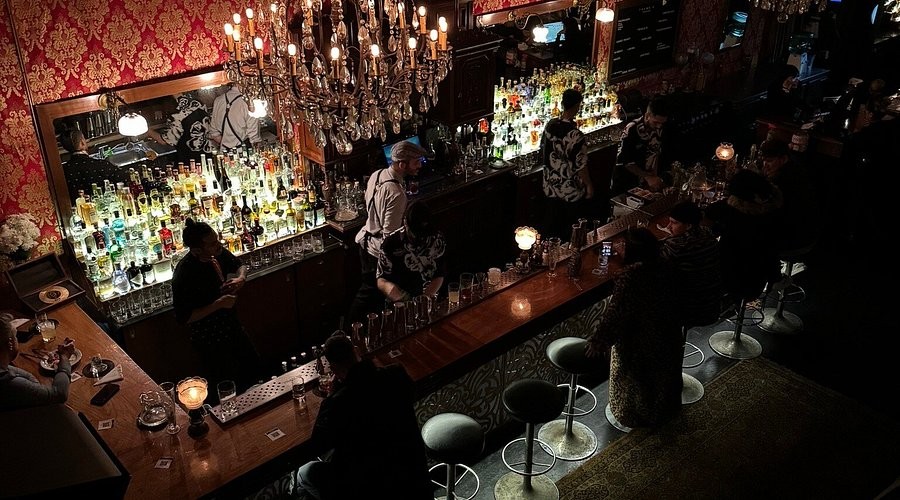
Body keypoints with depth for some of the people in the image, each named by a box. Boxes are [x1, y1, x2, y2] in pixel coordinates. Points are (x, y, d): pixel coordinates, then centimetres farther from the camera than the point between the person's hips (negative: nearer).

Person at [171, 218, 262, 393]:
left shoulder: (217, 253, -11)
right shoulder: (184, 275, -30)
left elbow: (239, 265, 10)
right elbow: (183, 317, -25)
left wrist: (241, 278, -13)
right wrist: (219, 304, -28)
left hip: (231, 327, 7)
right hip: (210, 341, -7)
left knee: (253, 367, 23)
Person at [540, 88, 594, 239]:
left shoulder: (550, 125, -9)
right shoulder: (576, 136, -28)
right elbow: (581, 166, -21)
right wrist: (589, 185, -5)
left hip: (551, 187, 6)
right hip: (572, 192, -6)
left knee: (552, 228, 20)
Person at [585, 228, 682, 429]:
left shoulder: (629, 275, -31)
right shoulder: (663, 269, -12)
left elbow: (615, 311, -29)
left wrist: (599, 340, -20)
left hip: (636, 341, -6)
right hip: (664, 336, 6)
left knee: (633, 377, 18)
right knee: (660, 372, 27)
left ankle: (632, 414, 38)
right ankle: (662, 409, 48)